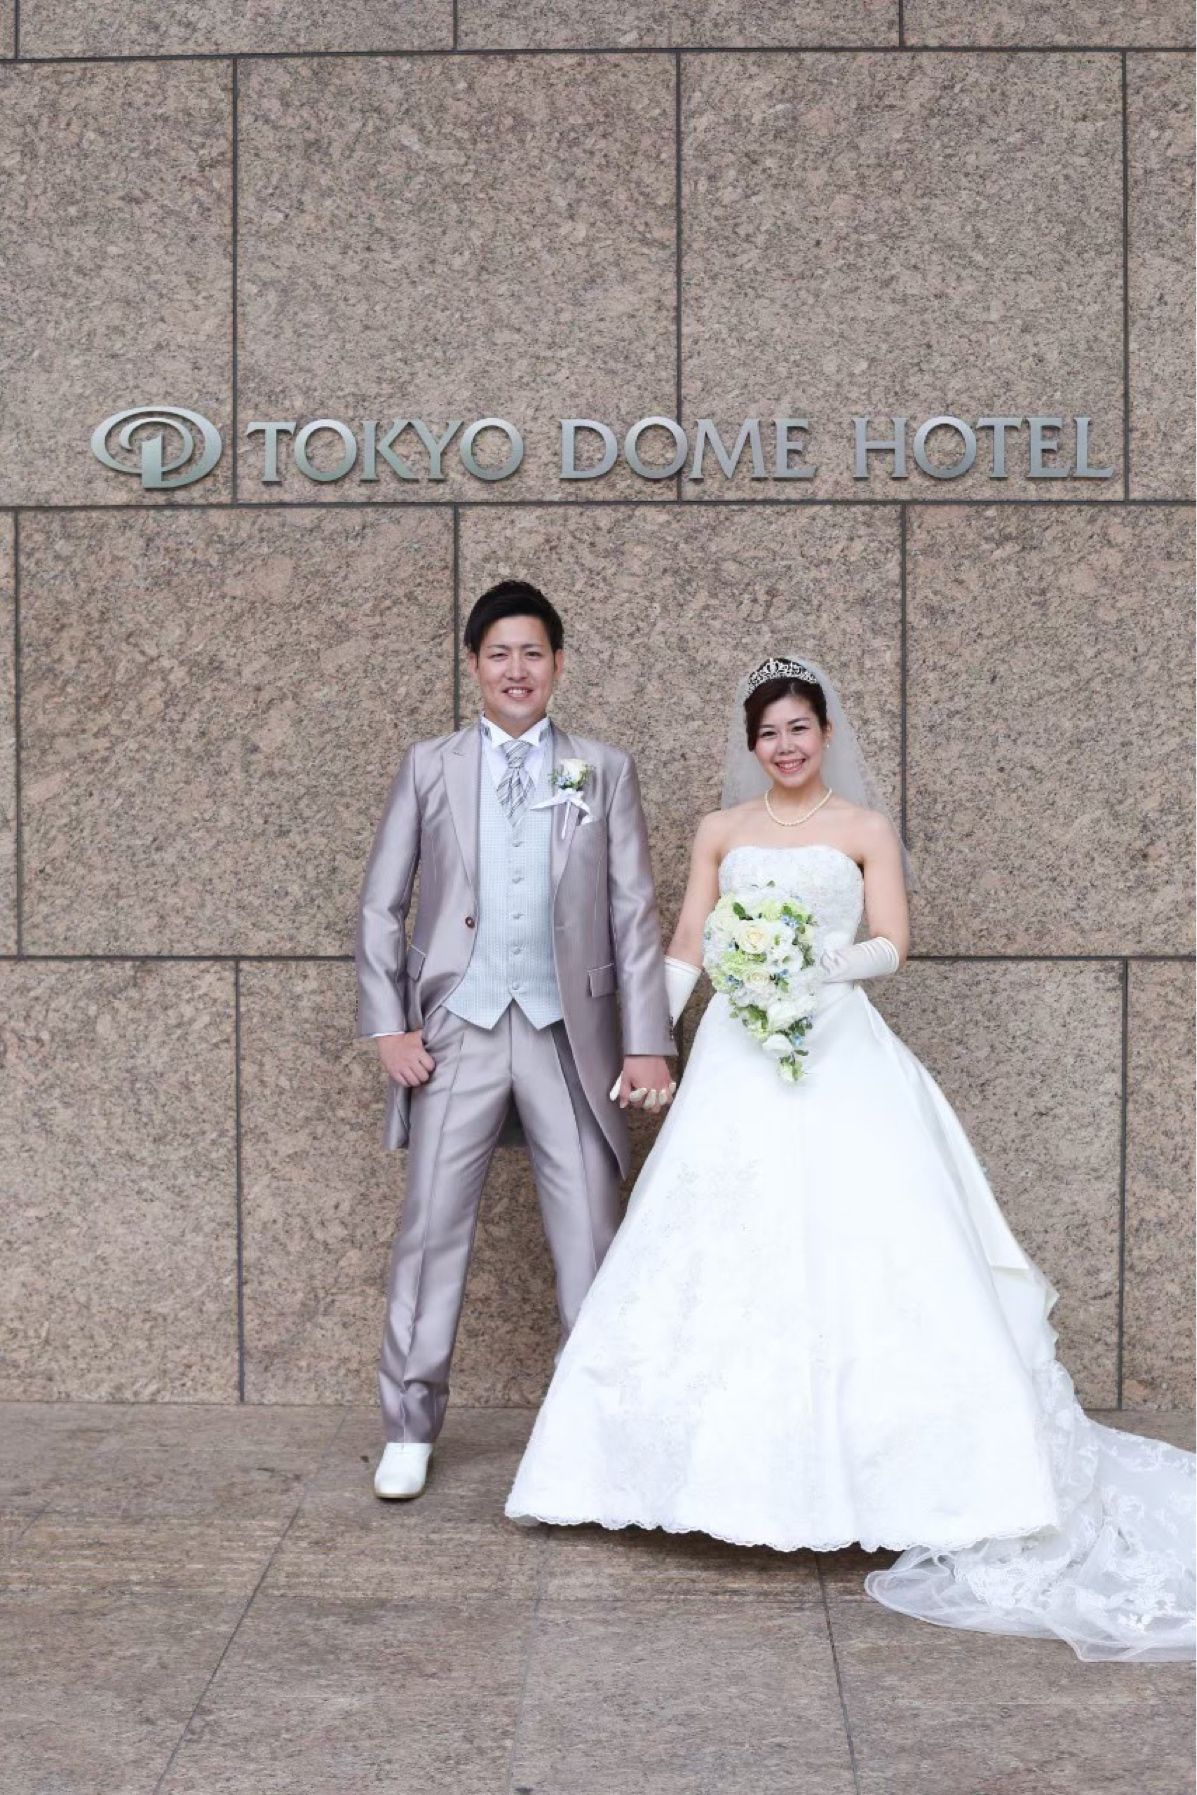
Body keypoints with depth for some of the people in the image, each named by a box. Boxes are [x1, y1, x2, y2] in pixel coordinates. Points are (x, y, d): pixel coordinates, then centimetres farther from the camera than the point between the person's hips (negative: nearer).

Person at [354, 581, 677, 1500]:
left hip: (569, 1032, 0)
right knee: (432, 1229, 4)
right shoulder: (429, 766, 8)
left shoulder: (605, 770, 8)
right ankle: (410, 1428, 18)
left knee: (592, 1236, 4)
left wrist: (647, 1042, -3)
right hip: (458, 1029, 0)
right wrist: (388, 1025, -2)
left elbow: (635, 911, 4)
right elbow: (381, 904, 7)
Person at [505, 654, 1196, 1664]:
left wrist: (825, 962, -18)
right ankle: (734, 1468, 9)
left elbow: (893, 947, 0)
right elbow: (686, 950, 11)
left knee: (853, 1249, -11)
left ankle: (866, 1471, -2)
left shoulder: (865, 827, 8)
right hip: (738, 1060, 3)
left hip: (839, 1057, -2)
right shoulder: (721, 832, 14)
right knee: (722, 1260, -1)